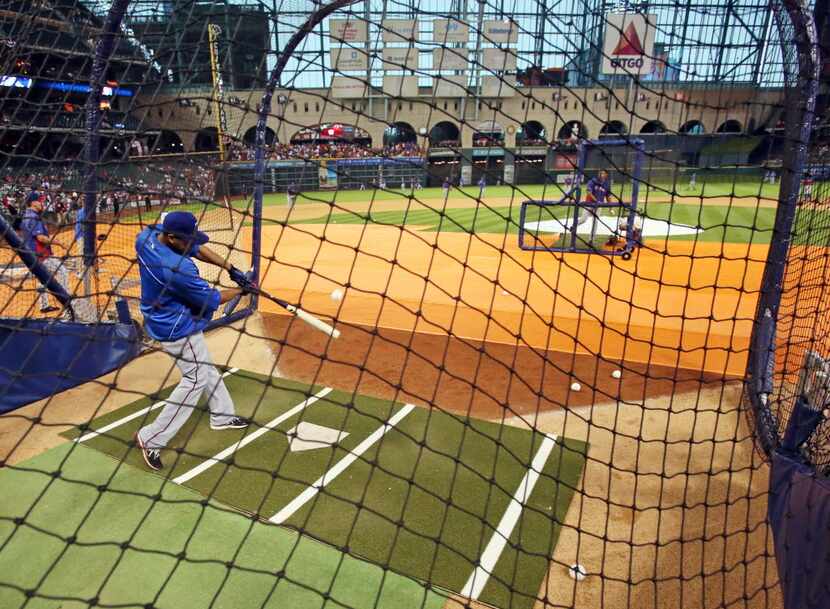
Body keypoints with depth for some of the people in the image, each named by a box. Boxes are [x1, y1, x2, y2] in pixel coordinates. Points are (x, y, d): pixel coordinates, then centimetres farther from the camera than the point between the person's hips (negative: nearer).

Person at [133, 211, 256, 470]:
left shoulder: (146, 236, -9)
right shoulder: (178, 268, -35)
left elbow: (197, 249, 2)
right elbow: (210, 300, -21)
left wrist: (231, 268, -5)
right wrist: (241, 289, -5)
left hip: (162, 319, 10)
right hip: (178, 328, -10)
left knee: (205, 367, 23)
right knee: (196, 378, 2)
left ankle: (222, 415, 40)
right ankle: (152, 438, 8)